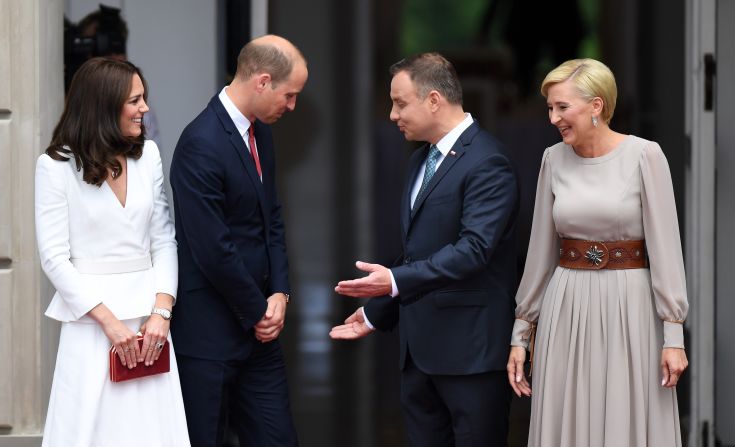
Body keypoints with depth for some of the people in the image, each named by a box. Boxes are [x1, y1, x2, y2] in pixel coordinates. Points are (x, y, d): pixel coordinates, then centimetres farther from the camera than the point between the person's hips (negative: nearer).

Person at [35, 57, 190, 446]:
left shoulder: (147, 154, 6)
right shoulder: (56, 166, -6)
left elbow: (164, 240, 7)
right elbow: (55, 258, -7)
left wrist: (162, 311, -6)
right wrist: (109, 320, -12)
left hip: (148, 313, 4)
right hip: (91, 318, -4)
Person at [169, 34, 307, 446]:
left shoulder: (260, 132, 8)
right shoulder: (201, 145, -21)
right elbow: (213, 251, -21)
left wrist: (279, 292, 2)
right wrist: (257, 311, -9)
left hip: (258, 323, 8)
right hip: (210, 331, -8)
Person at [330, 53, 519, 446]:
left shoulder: (486, 163, -14)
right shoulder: (421, 160, 15)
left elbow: (473, 248, -24)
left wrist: (397, 281, -32)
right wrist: (376, 313, 23)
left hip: (469, 347, -9)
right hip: (420, 346, 9)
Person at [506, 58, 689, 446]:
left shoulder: (644, 156, -8)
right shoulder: (554, 160, 4)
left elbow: (665, 245, -8)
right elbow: (541, 248, 9)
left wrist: (673, 332, -13)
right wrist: (521, 330, 9)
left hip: (629, 306, -4)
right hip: (566, 309, 4)